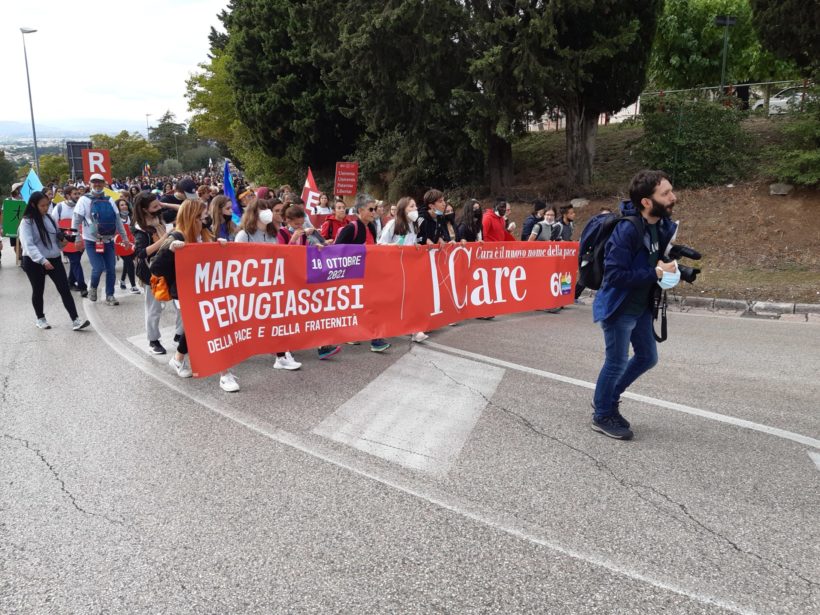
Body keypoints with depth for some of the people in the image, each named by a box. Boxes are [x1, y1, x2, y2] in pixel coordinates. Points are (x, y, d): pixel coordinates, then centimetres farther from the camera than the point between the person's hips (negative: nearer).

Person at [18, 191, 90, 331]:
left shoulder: (50, 218, 6)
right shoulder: (27, 222, -11)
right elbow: (28, 245, -22)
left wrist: (63, 241, -6)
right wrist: (42, 260, -35)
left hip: (54, 259, 4)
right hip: (34, 262, -4)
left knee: (65, 289, -6)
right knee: (38, 291, 11)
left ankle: (75, 320, -9)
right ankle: (40, 319, 30)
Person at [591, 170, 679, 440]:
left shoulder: (665, 226, -2)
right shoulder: (627, 230, -27)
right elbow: (616, 274, -29)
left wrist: (670, 269, -7)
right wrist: (656, 273, -25)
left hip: (642, 306, 8)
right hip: (618, 307, -8)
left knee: (647, 357, 17)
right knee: (617, 363, 3)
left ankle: (609, 399, 37)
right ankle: (602, 416, 24)